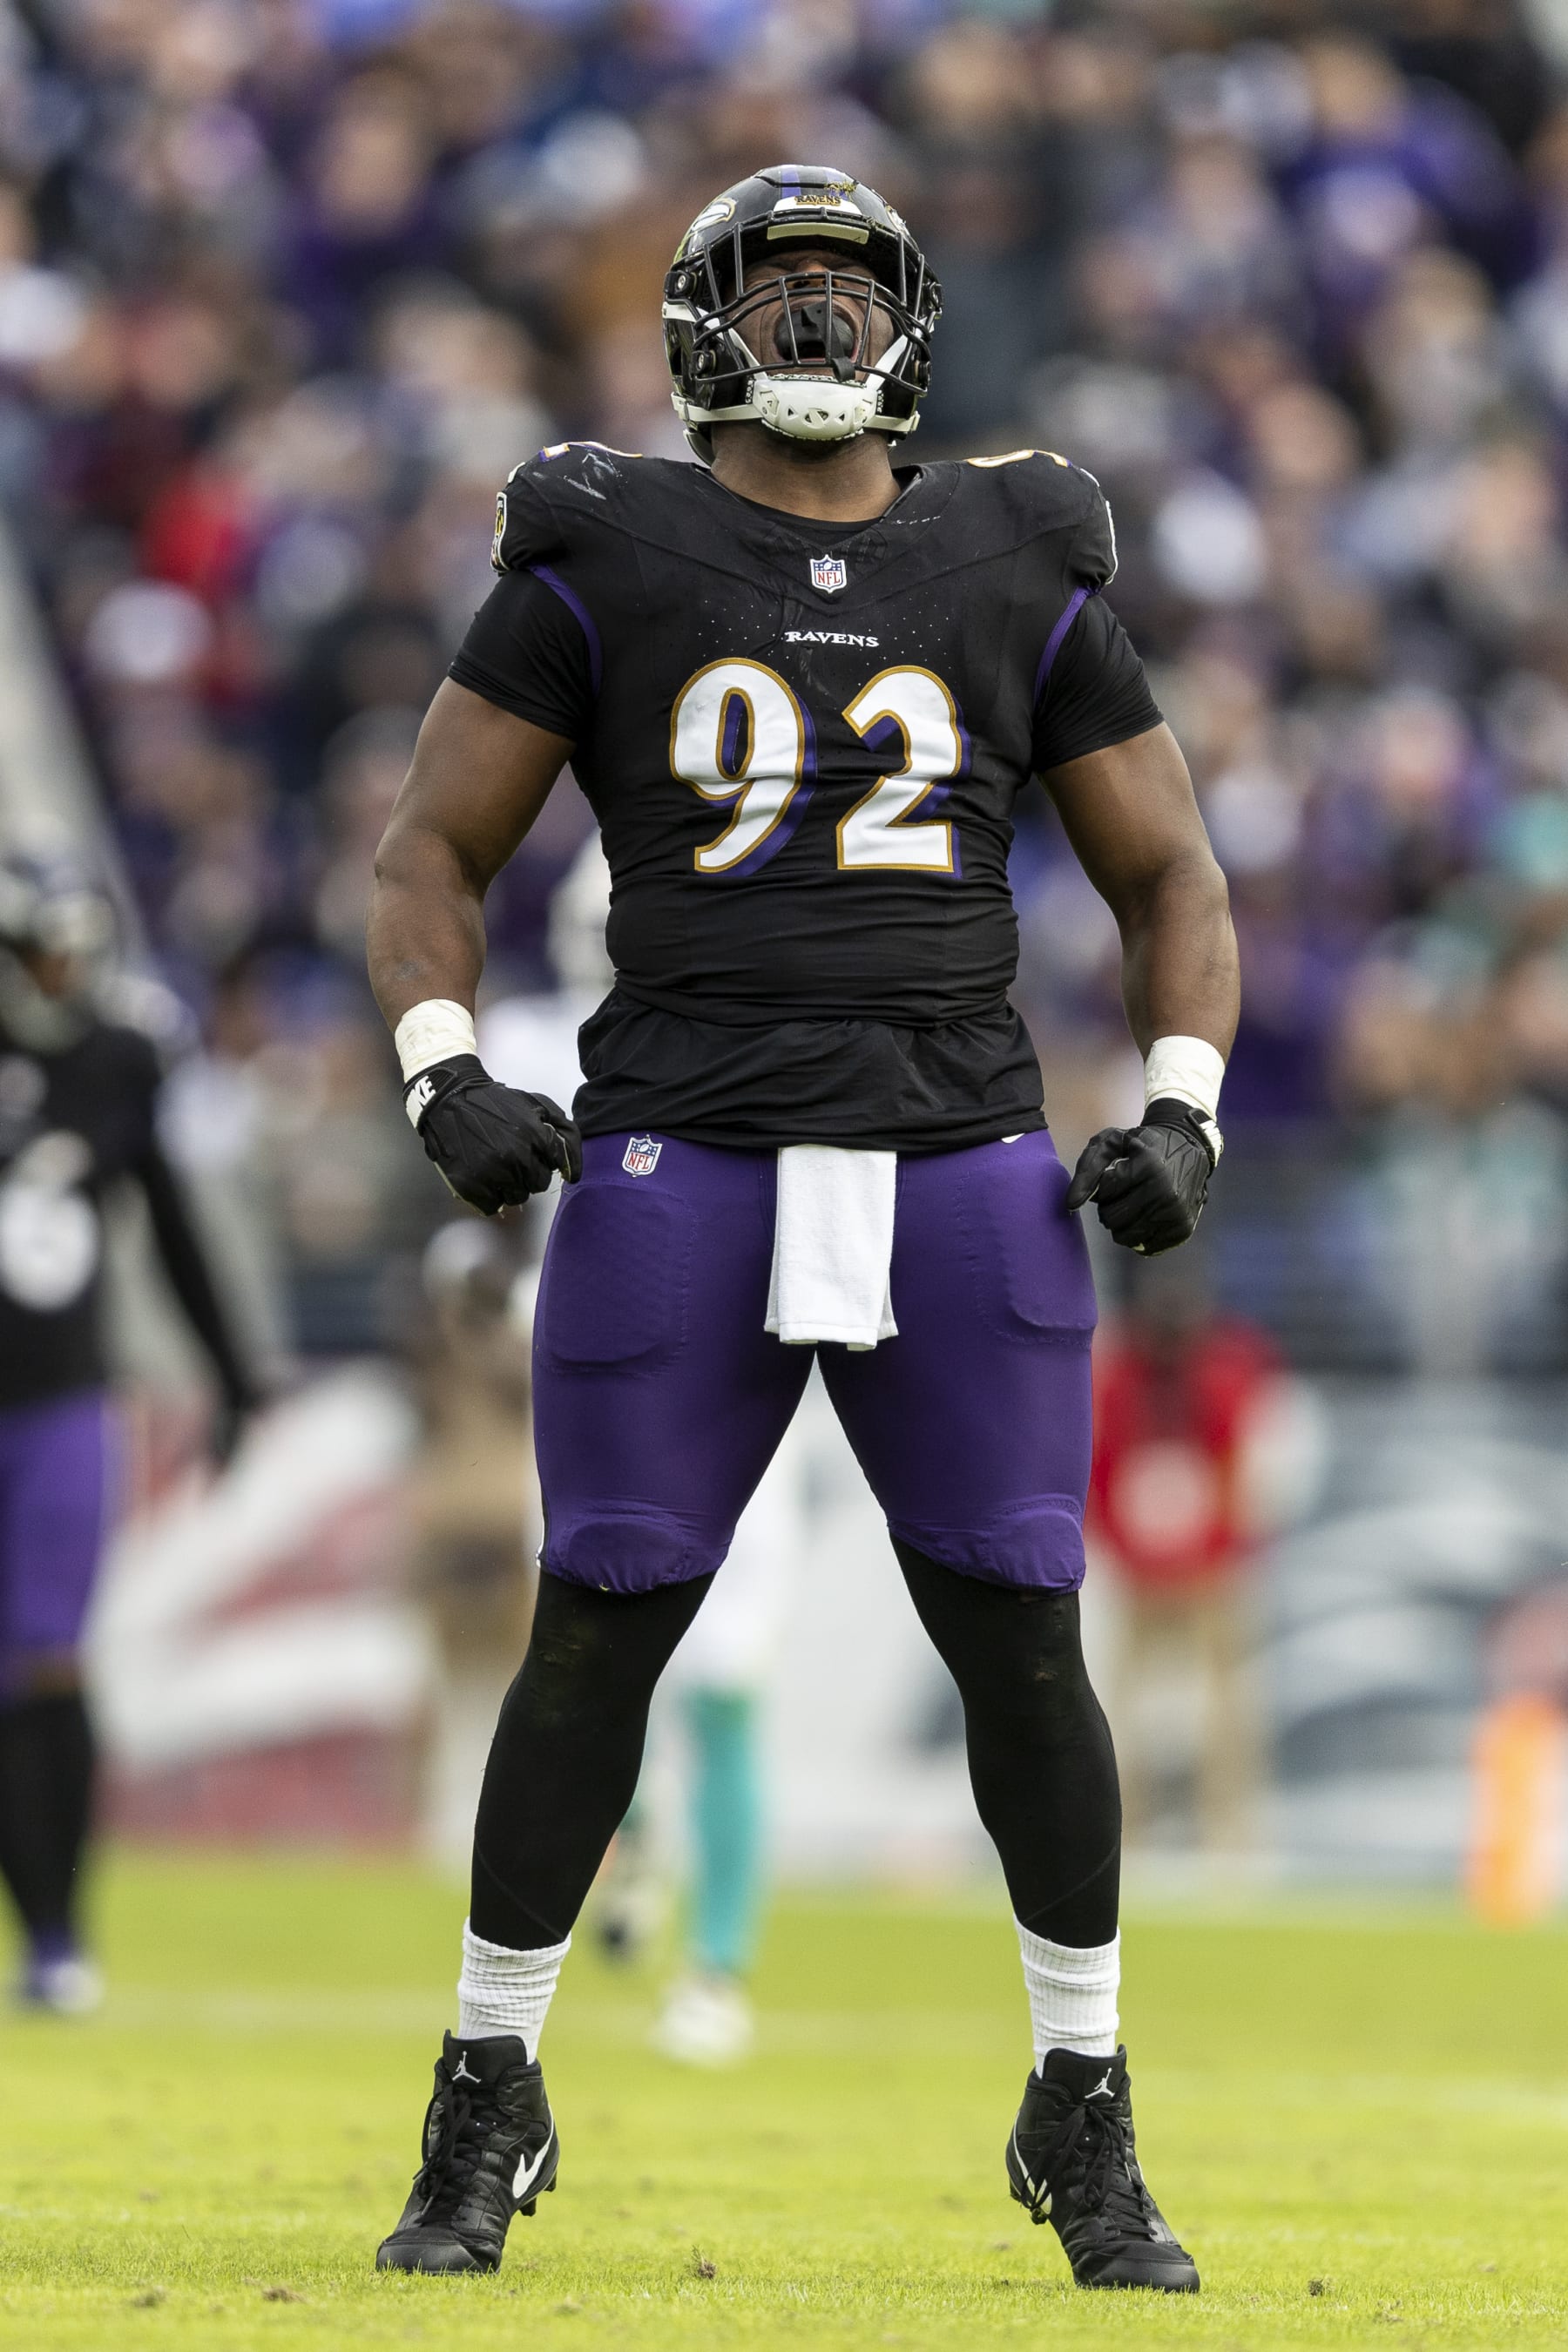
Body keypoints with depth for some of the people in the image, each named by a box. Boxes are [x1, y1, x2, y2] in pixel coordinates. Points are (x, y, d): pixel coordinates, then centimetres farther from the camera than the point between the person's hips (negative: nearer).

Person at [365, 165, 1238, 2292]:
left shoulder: (1016, 576, 11)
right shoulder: (605, 562, 5)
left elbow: (1170, 875, 16)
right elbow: (433, 856, 8)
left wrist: (1181, 1111, 0)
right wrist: (446, 1076, -8)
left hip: (960, 1168, 2)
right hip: (684, 1161, -1)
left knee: (1024, 1643, -1)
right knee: (597, 1638, -3)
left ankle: (1085, 2126, 13)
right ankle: (487, 2110, 11)